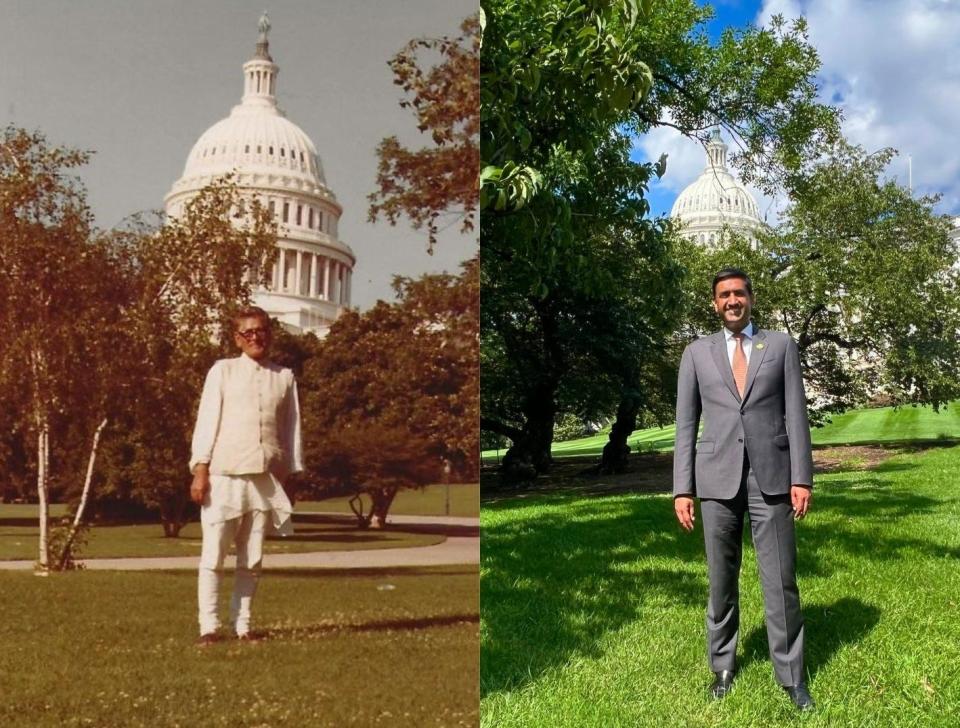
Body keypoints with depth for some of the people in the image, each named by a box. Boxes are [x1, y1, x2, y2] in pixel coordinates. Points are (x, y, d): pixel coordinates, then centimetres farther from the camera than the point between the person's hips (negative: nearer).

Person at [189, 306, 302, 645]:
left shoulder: (284, 377, 10)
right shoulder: (223, 370, 4)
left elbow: (291, 429, 11)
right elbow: (207, 420, 1)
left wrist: (289, 474, 8)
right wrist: (200, 470, -5)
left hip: (266, 479, 2)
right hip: (224, 476, -2)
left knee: (252, 559, 7)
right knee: (213, 554, -1)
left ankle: (242, 624, 15)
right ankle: (209, 626, 6)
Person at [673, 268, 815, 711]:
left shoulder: (780, 345, 7)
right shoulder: (697, 353, 8)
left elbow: (795, 415, 3)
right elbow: (686, 424, 6)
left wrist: (802, 478, -5)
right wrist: (682, 490, 0)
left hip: (771, 478, -1)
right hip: (718, 479, 1)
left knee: (781, 580, 1)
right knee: (721, 579, 8)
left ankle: (791, 675, 13)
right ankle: (722, 666, 22)